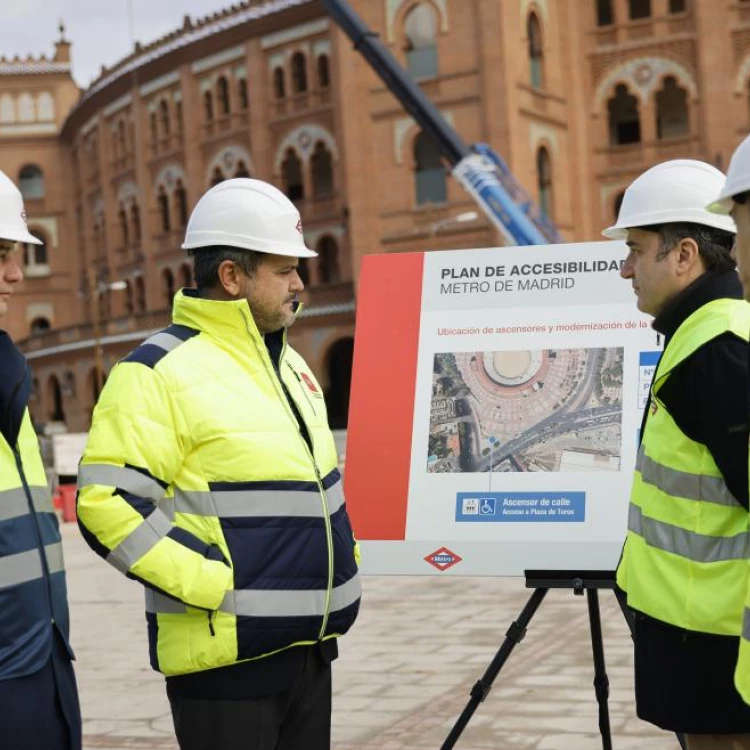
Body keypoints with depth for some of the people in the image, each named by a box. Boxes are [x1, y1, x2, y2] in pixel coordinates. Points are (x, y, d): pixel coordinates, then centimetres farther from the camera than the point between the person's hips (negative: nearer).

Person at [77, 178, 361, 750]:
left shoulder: (289, 364, 15)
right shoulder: (159, 371, -12)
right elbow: (108, 504, -19)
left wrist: (345, 551, 13)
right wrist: (216, 585, -22)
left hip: (311, 647, 8)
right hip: (228, 654, -8)